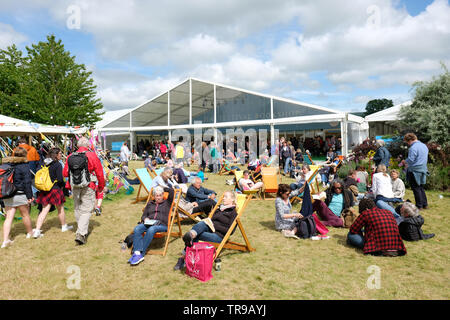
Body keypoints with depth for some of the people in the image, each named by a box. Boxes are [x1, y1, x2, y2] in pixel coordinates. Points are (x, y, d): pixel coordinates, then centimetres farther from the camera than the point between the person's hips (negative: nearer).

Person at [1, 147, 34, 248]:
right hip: (20, 195, -5)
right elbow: (27, 182, -13)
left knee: (9, 217, 5)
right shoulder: (24, 165, -10)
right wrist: (29, 196, -10)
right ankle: (30, 232, 31)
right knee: (25, 214, 13)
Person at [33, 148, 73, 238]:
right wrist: (63, 185, 1)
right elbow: (60, 179, -18)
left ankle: (37, 230, -1)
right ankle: (64, 226, 30)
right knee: (60, 209, 13)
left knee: (44, 210, 7)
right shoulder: (58, 164, -14)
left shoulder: (45, 164, 6)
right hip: (55, 189, -6)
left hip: (45, 190, 6)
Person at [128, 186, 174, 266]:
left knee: (151, 230, -38)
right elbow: (144, 215, 25)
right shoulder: (150, 203, 29)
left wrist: (163, 188, 21)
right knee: (136, 229, -29)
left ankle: (141, 254, -39)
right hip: (149, 223, 4)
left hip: (162, 225, -4)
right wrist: (145, 219, 3)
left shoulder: (167, 203, 18)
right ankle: (137, 253, -42)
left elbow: (171, 190, 7)